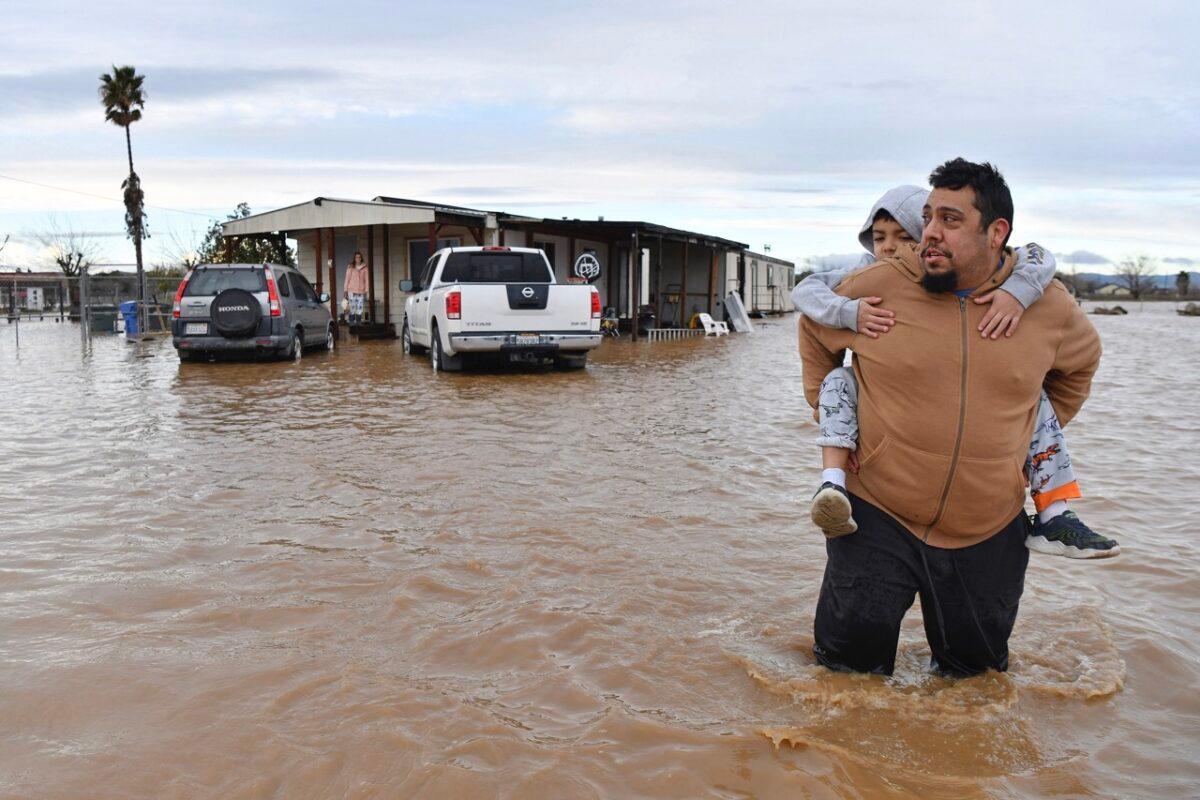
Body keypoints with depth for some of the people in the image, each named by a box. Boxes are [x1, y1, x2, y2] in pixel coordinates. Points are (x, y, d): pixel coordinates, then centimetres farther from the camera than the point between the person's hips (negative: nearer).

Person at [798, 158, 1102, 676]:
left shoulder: (1049, 307, -2)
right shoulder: (876, 287, -9)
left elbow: (1081, 361, 21)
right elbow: (815, 329, 11)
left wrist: (1039, 431, 16)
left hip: (989, 530, 2)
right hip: (878, 517, -2)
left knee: (975, 664, 16)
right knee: (851, 662, 1)